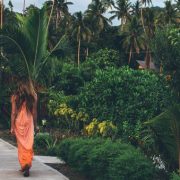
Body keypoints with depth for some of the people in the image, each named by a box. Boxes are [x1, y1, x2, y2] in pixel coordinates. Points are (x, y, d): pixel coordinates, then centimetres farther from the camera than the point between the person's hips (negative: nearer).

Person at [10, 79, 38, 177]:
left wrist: (12, 126, 3)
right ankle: (27, 166, -10)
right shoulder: (33, 96, -1)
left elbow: (13, 113, -3)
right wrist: (35, 125, 11)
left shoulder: (15, 96, -1)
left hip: (18, 122, 0)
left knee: (21, 145, 12)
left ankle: (23, 166, 15)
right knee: (28, 145, 1)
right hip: (29, 122, 0)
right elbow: (34, 112, 2)